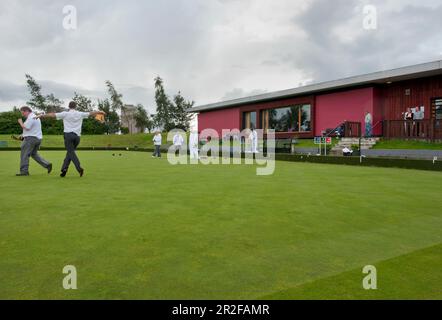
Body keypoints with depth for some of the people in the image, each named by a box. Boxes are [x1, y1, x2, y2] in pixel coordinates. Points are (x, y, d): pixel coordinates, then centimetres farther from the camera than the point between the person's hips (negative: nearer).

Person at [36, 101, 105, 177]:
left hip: (68, 135, -3)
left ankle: (79, 168, -20)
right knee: (70, 152, 14)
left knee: (71, 152, -3)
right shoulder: (80, 114, 10)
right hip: (77, 136, 3)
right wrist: (99, 112, 33)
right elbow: (91, 113, 19)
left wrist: (41, 115, 8)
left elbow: (53, 115, 2)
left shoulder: (65, 114, 3)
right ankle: (64, 168, 7)